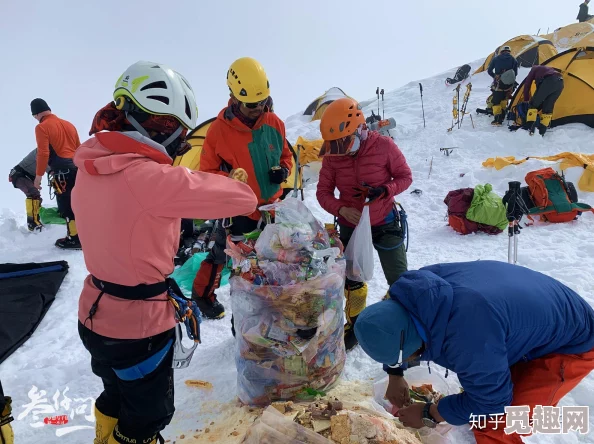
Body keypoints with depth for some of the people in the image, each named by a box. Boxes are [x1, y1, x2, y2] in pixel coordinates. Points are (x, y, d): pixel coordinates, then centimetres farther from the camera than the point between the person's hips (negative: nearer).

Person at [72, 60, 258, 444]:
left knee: (117, 396, 33)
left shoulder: (89, 170, -3)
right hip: (139, 326, -7)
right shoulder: (152, 177, -28)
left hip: (95, 315, 8)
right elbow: (243, 198, -23)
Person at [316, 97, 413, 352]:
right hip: (350, 226, 2)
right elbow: (323, 192, -6)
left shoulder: (384, 146, -19)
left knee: (400, 281, 6)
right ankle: (355, 324, 37)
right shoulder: (332, 156, -13)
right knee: (351, 281, 14)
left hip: (385, 223, -2)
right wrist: (341, 209, -25)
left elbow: (405, 177, -8)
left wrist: (383, 191, -27)